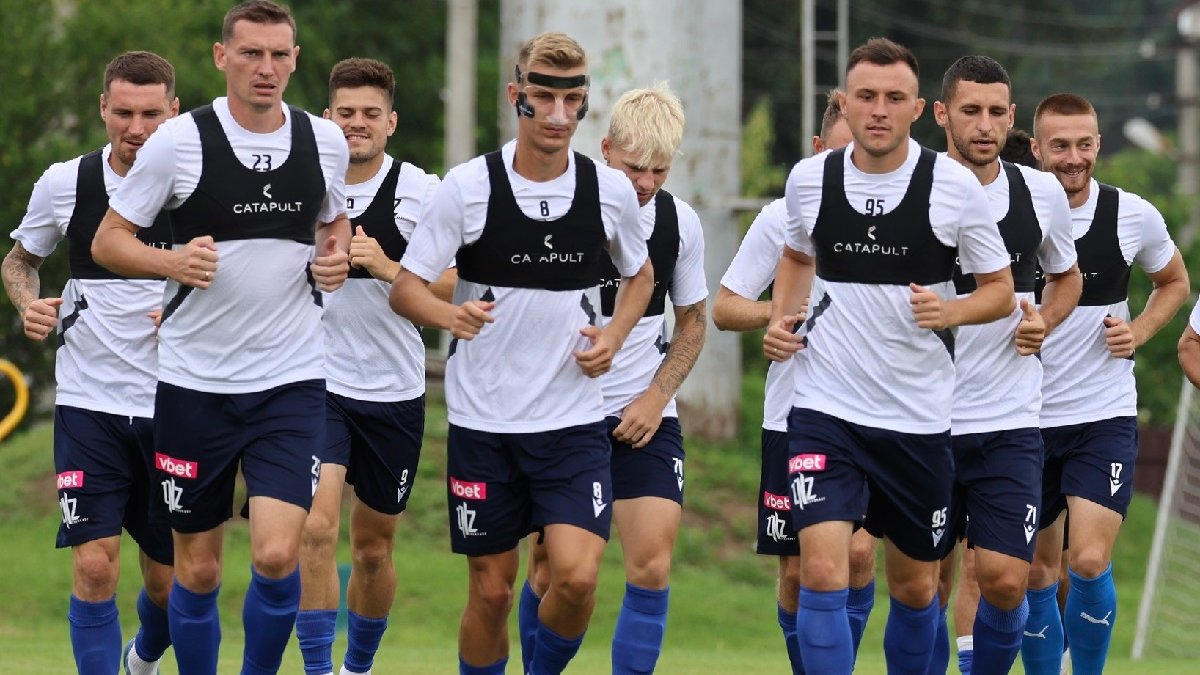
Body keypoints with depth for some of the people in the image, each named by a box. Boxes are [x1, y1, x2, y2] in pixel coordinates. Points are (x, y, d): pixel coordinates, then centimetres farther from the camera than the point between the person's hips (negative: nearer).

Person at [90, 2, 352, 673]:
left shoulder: (326, 140, 3)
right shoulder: (180, 140, -6)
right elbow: (108, 240, -1)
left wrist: (337, 257, 0)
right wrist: (171, 261, -19)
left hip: (293, 379, 1)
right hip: (196, 383, -1)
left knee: (277, 555, -14)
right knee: (198, 568, 6)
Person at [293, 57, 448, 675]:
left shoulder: (420, 191, -4)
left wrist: (387, 268, -23)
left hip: (394, 389, 1)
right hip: (317, 384, 0)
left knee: (373, 546, 12)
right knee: (316, 527, -19)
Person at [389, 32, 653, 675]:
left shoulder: (611, 189, 0)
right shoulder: (466, 186, -7)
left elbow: (639, 274, 19)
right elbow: (405, 288, -5)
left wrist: (614, 335, -1)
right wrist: (448, 314, -27)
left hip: (573, 420, 1)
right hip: (482, 421, -1)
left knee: (576, 577, -14)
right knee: (491, 590, 4)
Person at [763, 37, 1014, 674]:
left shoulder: (955, 185, -7)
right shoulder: (808, 179, -1)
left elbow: (1000, 289, 3)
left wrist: (951, 311, -17)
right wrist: (781, 317, 4)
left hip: (918, 418, 0)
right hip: (824, 407, 0)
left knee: (915, 586, 12)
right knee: (822, 572, -17)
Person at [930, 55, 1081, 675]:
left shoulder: (1042, 193, 2)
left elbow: (1067, 276, 21)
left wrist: (1044, 322, 3)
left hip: (1010, 422, 1)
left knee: (1005, 580, -8)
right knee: (928, 583, 1)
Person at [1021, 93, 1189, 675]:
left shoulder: (1134, 216, -4)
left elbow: (1174, 282, 15)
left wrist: (1139, 331, -2)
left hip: (1105, 415, -1)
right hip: (1027, 417, 1)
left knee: (1090, 563, -15)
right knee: (1037, 573, 7)